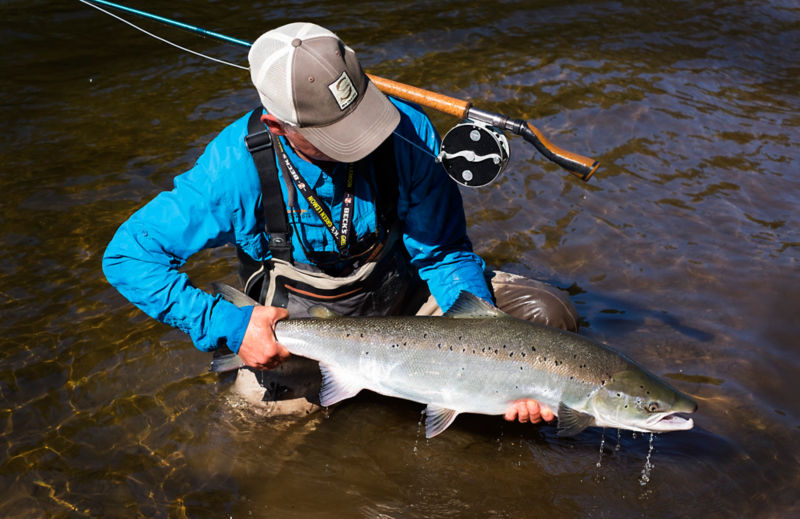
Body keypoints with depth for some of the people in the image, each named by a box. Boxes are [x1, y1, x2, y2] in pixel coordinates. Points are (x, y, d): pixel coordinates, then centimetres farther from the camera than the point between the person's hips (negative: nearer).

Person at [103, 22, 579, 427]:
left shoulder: (408, 132, -24)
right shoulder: (238, 167, -28)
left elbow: (444, 254, -14)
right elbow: (129, 254, -21)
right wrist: (227, 326, -28)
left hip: (404, 296, 1)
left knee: (548, 317, -11)